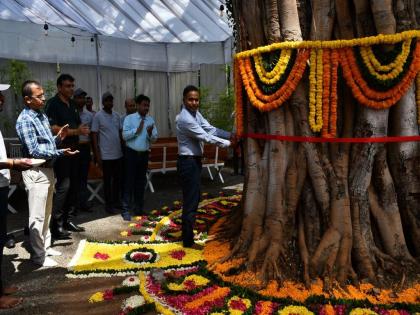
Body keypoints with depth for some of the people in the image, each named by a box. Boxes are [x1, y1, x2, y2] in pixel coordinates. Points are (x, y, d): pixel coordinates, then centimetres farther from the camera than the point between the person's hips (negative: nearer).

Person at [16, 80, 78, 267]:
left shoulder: (42, 116, 11)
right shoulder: (24, 120, -16)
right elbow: (34, 151, -20)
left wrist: (59, 137, -1)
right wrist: (60, 152, -24)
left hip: (48, 170, 9)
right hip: (36, 172, -9)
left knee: (46, 213, 18)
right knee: (37, 216, 0)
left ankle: (46, 246, 31)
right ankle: (38, 256, 11)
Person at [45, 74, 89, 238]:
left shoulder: (72, 105, 16)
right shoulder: (53, 103, -8)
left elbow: (78, 125, 22)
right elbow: (53, 129, -18)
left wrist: (83, 129, 0)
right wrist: (76, 131, -18)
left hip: (73, 150, 8)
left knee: (74, 185, 10)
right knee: (63, 186, -11)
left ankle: (68, 220, 20)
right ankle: (56, 225, -2)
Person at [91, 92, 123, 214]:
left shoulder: (117, 115, 9)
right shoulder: (98, 116, -6)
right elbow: (94, 135, -7)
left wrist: (124, 148, 11)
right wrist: (97, 154, -11)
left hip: (118, 154, 5)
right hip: (106, 155, -5)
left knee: (118, 178, 13)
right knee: (107, 180, 5)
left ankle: (116, 201, 26)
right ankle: (108, 204, 16)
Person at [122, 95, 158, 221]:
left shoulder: (150, 120, 5)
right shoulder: (129, 118, -5)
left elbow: (154, 139, 3)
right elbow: (124, 135, -14)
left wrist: (150, 133, -17)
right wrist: (137, 130, -19)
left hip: (144, 154, 4)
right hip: (132, 153, -4)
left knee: (141, 182, 13)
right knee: (130, 181, -2)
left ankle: (138, 207, 26)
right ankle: (126, 210, 5)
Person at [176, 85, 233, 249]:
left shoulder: (196, 113, 8)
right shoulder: (185, 119, -22)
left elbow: (210, 129, 4)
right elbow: (206, 137, -22)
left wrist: (230, 135, -7)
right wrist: (228, 143, -16)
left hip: (195, 160, 10)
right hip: (188, 162, -10)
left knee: (193, 198, 19)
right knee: (191, 200, -2)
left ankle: (187, 232, 34)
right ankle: (188, 241, 11)